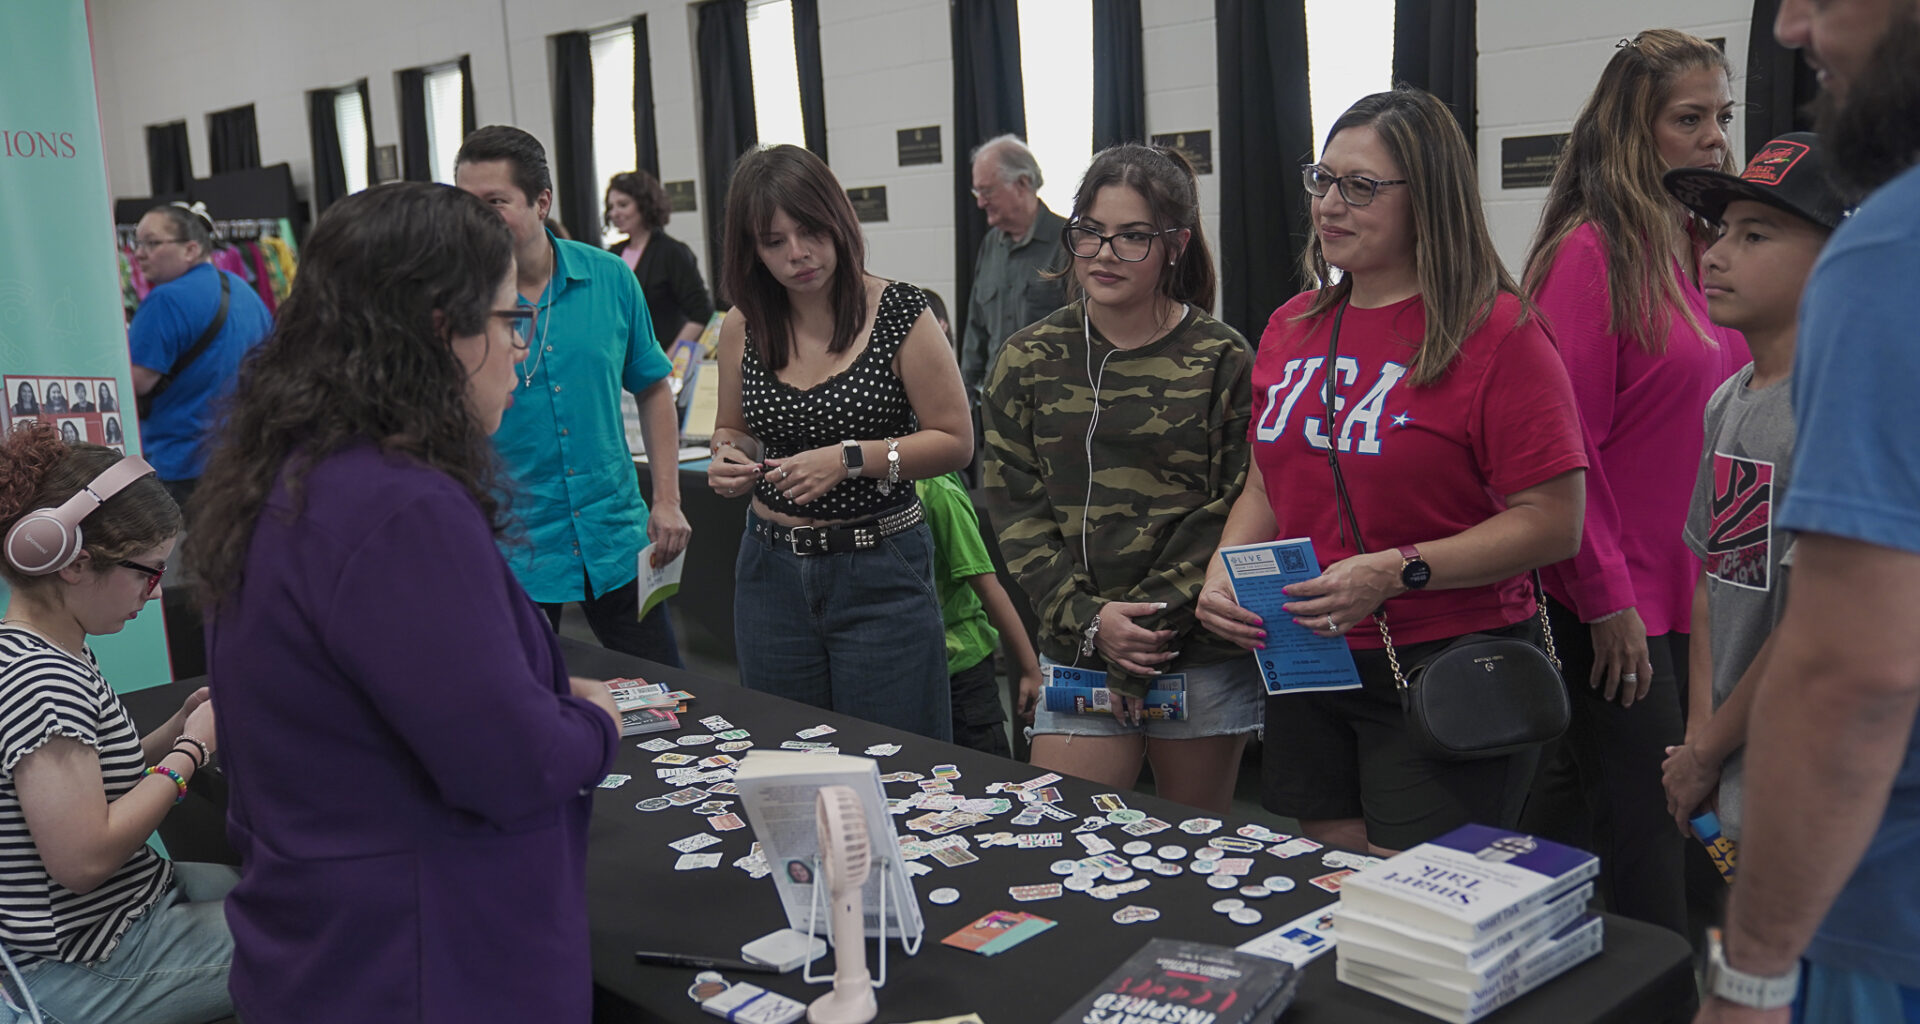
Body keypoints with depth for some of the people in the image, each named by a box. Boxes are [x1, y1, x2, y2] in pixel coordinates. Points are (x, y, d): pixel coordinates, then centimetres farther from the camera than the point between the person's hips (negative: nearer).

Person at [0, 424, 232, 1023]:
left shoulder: (59, 658, 6)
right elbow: (82, 857, -28)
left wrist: (177, 730, -1)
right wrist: (190, 749, -19)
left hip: (136, 901, 10)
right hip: (86, 973, -10)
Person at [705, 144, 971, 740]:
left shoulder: (897, 312, -9)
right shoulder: (743, 327, 3)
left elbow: (955, 440, -8)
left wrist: (850, 459, -19)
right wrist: (727, 462, -6)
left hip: (880, 572, -4)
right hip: (773, 571, 4)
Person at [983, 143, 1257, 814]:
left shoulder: (1222, 362, -3)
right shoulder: (1029, 361, 5)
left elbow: (1235, 511, -5)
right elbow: (1014, 507, 2)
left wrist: (1148, 623, -12)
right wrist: (1087, 617, -9)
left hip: (1202, 654, -1)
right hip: (1076, 650, 2)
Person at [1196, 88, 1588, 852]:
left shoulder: (1497, 331, -10)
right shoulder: (1290, 328, 10)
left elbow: (1554, 523, -14)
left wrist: (1397, 571, -21)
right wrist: (1224, 568, 0)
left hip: (1447, 673, -6)